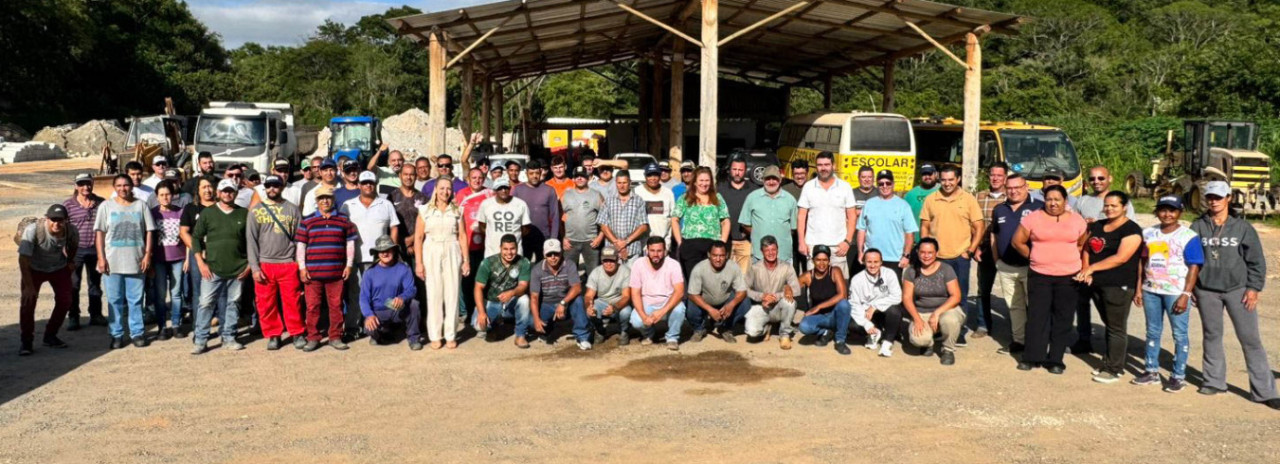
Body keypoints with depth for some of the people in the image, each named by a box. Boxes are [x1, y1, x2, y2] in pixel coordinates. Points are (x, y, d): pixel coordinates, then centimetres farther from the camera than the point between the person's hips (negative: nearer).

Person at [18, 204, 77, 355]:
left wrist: (70, 261, 10)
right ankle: (26, 341, -1)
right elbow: (23, 258, -34)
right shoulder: (33, 230, -36)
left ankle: (50, 336, 21)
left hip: (59, 268, 3)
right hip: (34, 269, -3)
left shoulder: (71, 231, -24)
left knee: (65, 301, 1)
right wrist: (28, 285, -36)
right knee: (28, 301, -14)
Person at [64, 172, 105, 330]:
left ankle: (96, 315, 24)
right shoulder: (68, 205, -4)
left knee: (95, 283, 13)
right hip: (76, 250, -2)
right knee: (73, 284, 2)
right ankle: (73, 318, 11)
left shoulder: (101, 203, 3)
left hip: (95, 249, 2)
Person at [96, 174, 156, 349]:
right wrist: (101, 258, -5)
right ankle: (116, 335, 12)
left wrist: (147, 254, -3)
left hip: (136, 261, 0)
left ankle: (137, 333, 13)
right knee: (114, 300, 5)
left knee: (136, 300, 4)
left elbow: (149, 231, 5)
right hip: (112, 262, 0)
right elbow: (100, 233, 3)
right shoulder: (106, 206, 6)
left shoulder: (141, 205, 6)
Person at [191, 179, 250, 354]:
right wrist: (201, 263, -3)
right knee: (206, 303, -4)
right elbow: (196, 238, 5)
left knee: (233, 304, 7)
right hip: (212, 268, -1)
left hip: (238, 270, 1)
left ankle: (228, 338, 16)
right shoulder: (207, 213, 3)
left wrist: (249, 264, 2)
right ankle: (200, 340, 3)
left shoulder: (244, 214, 5)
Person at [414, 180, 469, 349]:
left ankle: (451, 335, 8)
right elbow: (418, 237, 2)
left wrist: (466, 260, 1)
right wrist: (419, 262, -4)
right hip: (431, 254, -1)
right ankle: (435, 336, 8)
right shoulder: (425, 210, 4)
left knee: (452, 294, 1)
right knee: (433, 294, 0)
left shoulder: (457, 211, 8)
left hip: (452, 254, 1)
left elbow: (462, 236, 7)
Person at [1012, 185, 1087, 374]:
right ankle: (1033, 357, 9)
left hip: (1068, 277, 1)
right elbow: (1018, 241, 4)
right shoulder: (1033, 218, -1)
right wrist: (1034, 257, 5)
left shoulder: (1077, 220, 5)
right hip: (1039, 276, -1)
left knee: (1062, 319, 5)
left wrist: (1068, 259, 6)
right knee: (1037, 316, 1)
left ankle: (1055, 360, 12)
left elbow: (1082, 244, 15)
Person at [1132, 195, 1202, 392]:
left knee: (1180, 334, 1)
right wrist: (1139, 289, 8)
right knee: (1152, 332, 13)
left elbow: (1194, 267, -10)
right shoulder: (1148, 233, 8)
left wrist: (1186, 295, -15)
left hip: (1176, 292, -5)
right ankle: (1151, 371, 23)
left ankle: (1178, 376, 9)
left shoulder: (1188, 236, -8)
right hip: (1151, 291, 5)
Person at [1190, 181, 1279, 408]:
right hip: (1207, 290, 2)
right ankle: (1214, 381, 25)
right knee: (1212, 336, 12)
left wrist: (1253, 288, -4)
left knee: (1250, 339, -2)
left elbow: (1257, 261, 2)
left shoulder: (1242, 227, -1)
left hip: (1238, 290, -2)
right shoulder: (1198, 227, 2)